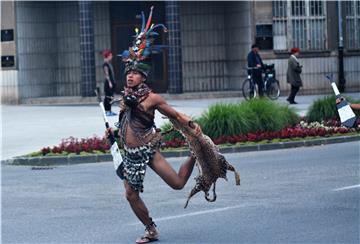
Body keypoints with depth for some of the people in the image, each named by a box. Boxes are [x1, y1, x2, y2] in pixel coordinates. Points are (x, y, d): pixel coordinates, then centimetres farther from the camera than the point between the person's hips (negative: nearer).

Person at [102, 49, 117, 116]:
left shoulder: (109, 63, 16)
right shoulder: (105, 64, -12)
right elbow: (106, 74, -17)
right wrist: (109, 82, -20)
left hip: (111, 82, 9)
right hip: (108, 82, -9)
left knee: (110, 96, 10)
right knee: (108, 96, -7)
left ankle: (109, 111, 14)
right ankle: (107, 111, -6)